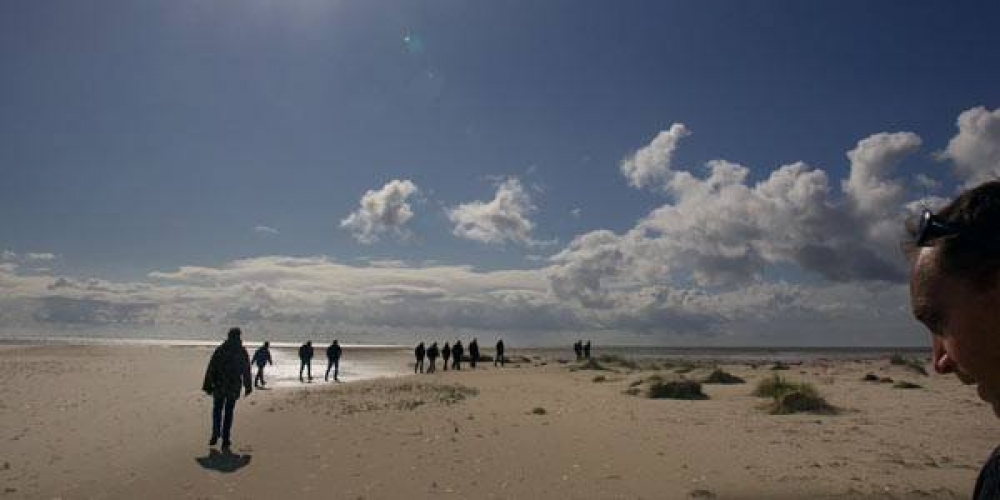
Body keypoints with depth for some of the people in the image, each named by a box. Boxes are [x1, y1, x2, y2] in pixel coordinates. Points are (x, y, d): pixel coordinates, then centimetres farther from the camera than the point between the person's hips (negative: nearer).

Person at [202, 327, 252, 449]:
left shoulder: (219, 350, -3)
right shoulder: (242, 352, -1)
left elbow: (211, 369, -5)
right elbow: (246, 371, 4)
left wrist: (208, 386, -1)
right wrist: (247, 387, 13)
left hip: (219, 387, 0)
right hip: (234, 388, 0)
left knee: (217, 411, 16)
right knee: (228, 413, 7)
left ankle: (215, 436, 10)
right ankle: (225, 440, 6)